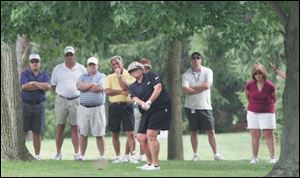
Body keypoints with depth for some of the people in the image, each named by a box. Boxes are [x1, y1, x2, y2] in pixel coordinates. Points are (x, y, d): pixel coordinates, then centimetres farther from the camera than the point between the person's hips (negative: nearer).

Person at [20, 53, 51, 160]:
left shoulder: (44, 75, 10)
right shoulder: (25, 74, 6)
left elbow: (48, 86, -10)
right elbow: (24, 86, -13)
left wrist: (34, 83, -9)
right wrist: (41, 86, -8)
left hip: (39, 106, 1)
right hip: (25, 104, -1)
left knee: (37, 132, 4)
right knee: (23, 131, -4)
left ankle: (37, 155, 7)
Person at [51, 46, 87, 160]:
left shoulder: (81, 69, 7)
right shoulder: (58, 69, 8)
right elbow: (53, 85, 12)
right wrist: (62, 91, 1)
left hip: (76, 100, 0)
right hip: (61, 99, 0)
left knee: (75, 127, -1)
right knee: (60, 126, 1)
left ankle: (77, 153, -2)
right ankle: (58, 153, 4)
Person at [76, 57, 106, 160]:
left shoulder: (101, 76, 7)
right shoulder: (83, 76, 17)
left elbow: (99, 88, -11)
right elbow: (79, 86, -3)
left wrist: (85, 87, -2)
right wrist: (92, 84, -8)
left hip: (97, 108, -3)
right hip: (83, 108, 3)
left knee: (99, 134, -2)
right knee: (83, 133, 2)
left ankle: (102, 156, 3)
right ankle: (81, 155, 6)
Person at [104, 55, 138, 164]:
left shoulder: (129, 76, 4)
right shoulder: (109, 77, 11)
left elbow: (125, 87, -14)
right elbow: (107, 91, -4)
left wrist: (119, 75, -10)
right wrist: (121, 92, -12)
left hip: (126, 105, -3)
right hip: (114, 106, 3)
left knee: (130, 133, -10)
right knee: (115, 134, 6)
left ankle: (130, 155, -10)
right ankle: (118, 157, 13)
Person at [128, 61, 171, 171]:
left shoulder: (151, 76, 0)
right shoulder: (133, 87, 13)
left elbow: (158, 88, -13)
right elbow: (135, 98, -4)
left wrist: (149, 102, -24)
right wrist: (142, 103, -28)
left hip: (161, 108, -7)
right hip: (147, 112, 7)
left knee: (151, 135, -16)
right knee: (141, 137, 4)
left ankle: (156, 165, -11)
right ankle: (150, 163, 20)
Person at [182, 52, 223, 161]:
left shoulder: (207, 72, 1)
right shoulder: (186, 75, 1)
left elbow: (207, 85, -14)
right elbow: (186, 90, -13)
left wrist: (192, 87, -9)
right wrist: (201, 88, -13)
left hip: (205, 107, -1)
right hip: (191, 107, 1)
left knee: (211, 131, -3)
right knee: (194, 131, 5)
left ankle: (216, 154, -1)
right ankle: (195, 154, 12)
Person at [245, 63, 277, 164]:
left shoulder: (270, 86, -13)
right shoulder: (249, 85, -7)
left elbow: (274, 98, 6)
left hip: (267, 112, -2)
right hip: (253, 112, 2)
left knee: (269, 134, -4)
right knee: (254, 135, 2)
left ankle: (272, 157, -1)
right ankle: (254, 157, 6)